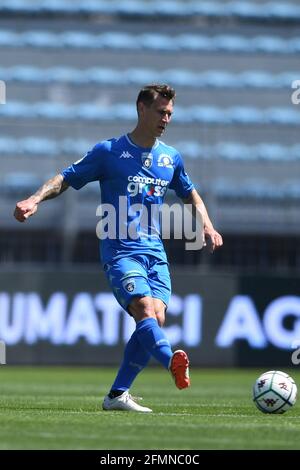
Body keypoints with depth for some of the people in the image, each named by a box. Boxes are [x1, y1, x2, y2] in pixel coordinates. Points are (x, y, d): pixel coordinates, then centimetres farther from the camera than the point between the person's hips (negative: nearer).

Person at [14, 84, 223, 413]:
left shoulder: (170, 157, 15)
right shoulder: (108, 151, 1)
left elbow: (190, 194, 31)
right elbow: (65, 179, 3)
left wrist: (207, 226, 16)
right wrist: (35, 200, -14)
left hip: (155, 251, 5)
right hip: (120, 249, -5)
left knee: (156, 318, -9)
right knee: (144, 309, -26)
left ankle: (117, 394, -1)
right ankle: (173, 364, -53)